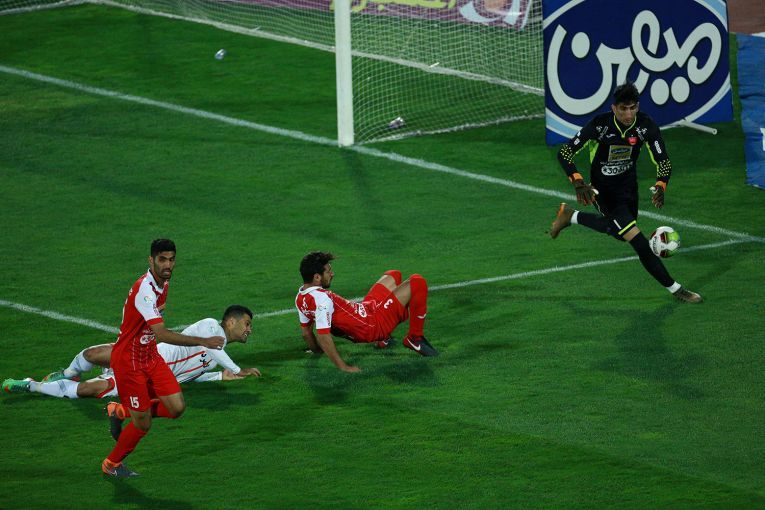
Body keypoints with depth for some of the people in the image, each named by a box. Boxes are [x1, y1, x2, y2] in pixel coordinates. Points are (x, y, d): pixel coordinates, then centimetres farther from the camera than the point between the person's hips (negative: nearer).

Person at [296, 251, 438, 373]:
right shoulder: (322, 299, -32)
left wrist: (316, 351, 25)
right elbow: (323, 336, -36)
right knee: (417, 283, -10)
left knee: (393, 276, 31)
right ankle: (414, 338, 5)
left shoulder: (300, 298, -3)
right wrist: (343, 366, -33)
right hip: (375, 325, -10)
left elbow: (305, 331, 10)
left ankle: (383, 339, 30)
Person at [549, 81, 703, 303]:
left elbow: (663, 161, -17)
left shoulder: (646, 126, -21)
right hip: (603, 190, -6)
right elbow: (564, 152, -23)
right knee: (637, 240, -21)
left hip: (628, 184, 6)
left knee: (619, 231, 30)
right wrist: (578, 183, -38)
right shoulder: (600, 125, -29)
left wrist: (660, 186, -39)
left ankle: (571, 216, 46)